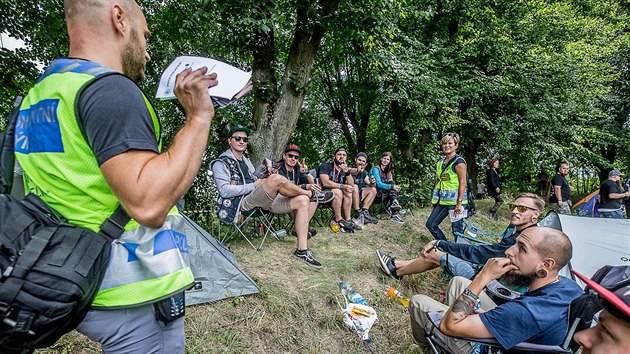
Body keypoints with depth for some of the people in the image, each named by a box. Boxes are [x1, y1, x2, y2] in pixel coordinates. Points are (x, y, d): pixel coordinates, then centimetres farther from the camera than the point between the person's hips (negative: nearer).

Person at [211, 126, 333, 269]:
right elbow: (225, 191, -14)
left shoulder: (246, 161, 25)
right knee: (276, 178, -32)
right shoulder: (221, 163, -1)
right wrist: (254, 185, -13)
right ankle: (312, 194, -6)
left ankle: (302, 250, -12)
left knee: (302, 201, -10)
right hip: (242, 202, -8)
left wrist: (263, 181, 2)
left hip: (260, 201, 8)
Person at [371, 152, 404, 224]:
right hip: (375, 192, -6)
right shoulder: (376, 169, -7)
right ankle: (394, 201, -39)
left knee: (395, 191, -23)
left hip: (384, 193, 6)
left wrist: (395, 187, -15)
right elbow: (379, 184, -18)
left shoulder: (388, 170, 15)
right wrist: (392, 186, -30)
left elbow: (391, 184, 9)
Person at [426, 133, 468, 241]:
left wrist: (459, 203, -19)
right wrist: (434, 201, 15)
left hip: (455, 200, -8)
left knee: (457, 230, -1)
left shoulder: (459, 161, -9)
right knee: (431, 224, 8)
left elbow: (463, 183, -13)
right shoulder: (440, 161, 13)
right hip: (442, 200, 8)